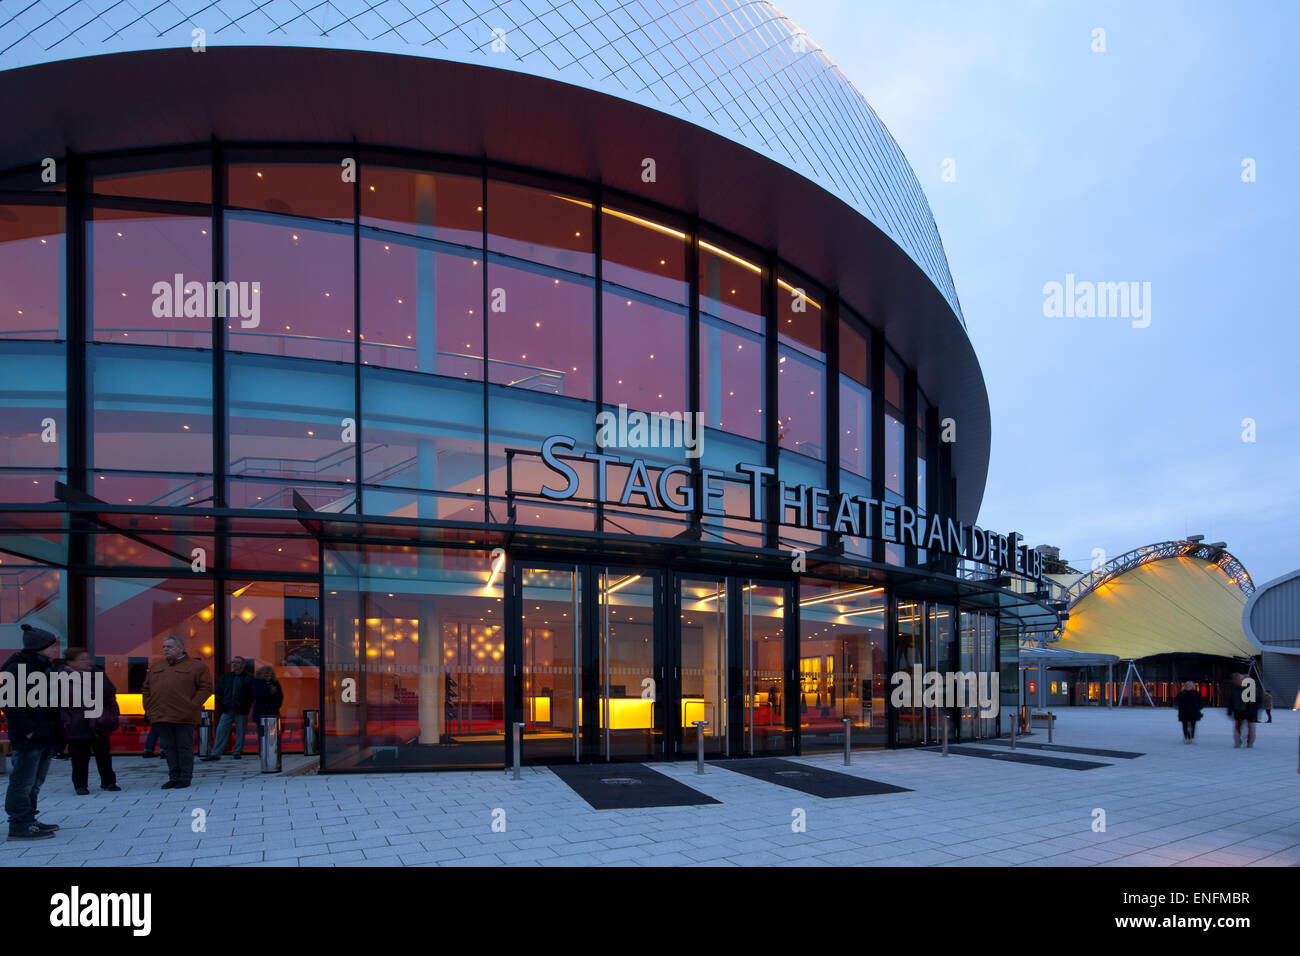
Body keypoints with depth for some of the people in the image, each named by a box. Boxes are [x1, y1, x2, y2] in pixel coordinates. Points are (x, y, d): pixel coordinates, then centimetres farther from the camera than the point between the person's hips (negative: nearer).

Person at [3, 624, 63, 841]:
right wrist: (27, 729, -21)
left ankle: (28, 820, 26)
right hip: (29, 738, -10)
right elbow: (10, 701, -21)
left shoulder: (40, 667, 17)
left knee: (34, 782, 17)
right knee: (23, 782, -4)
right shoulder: (17, 667, -14)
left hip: (43, 736, 10)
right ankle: (20, 826, 1)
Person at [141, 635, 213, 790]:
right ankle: (174, 777, 18)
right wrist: (149, 707, 8)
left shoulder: (196, 666, 0)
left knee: (184, 747, 0)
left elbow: (206, 688, -4)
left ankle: (185, 778, 8)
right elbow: (147, 688, 22)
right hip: (160, 716, 5)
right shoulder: (155, 667, 17)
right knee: (168, 748, 9)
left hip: (183, 716, -5)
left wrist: (192, 706, -11)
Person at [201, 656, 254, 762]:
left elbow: (252, 694, -4)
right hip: (227, 709, 3)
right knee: (221, 730, -1)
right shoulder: (226, 676, 12)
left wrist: (245, 704, -13)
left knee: (240, 732, 3)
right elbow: (218, 689, 17)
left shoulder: (249, 678, -1)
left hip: (241, 710, -3)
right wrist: (221, 701, 4)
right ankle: (215, 753, 0)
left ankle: (238, 752, 13)